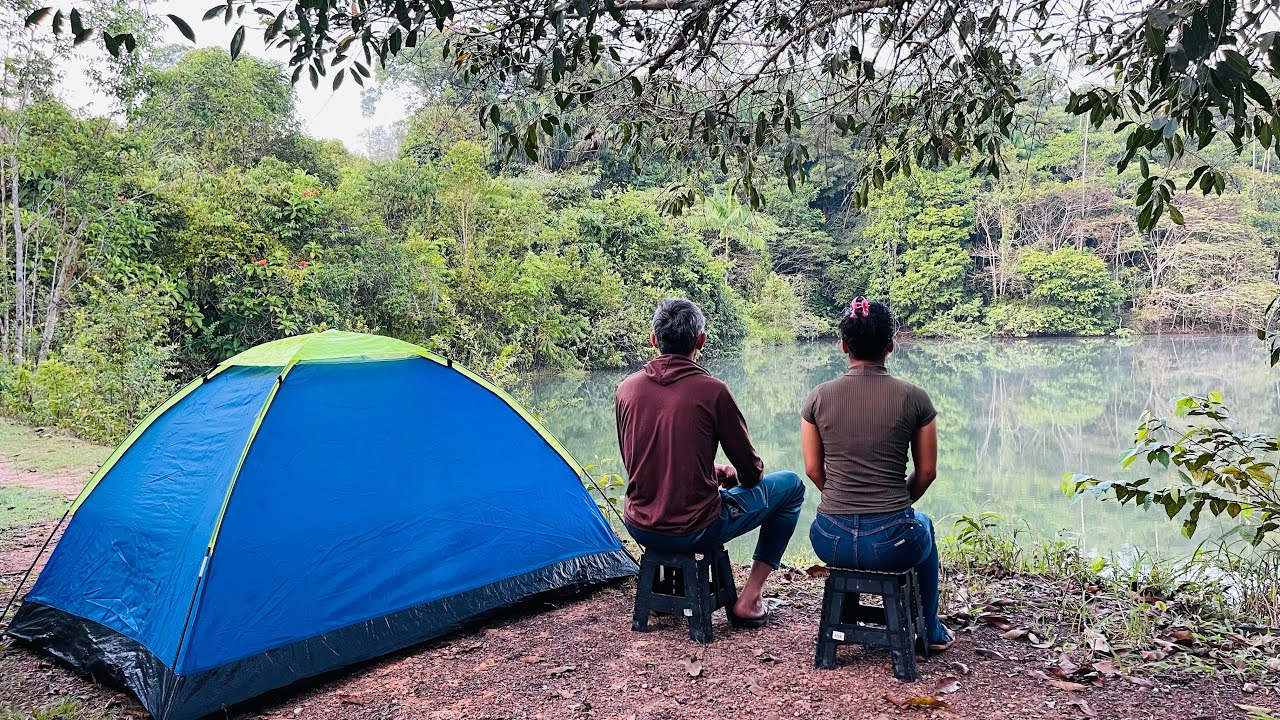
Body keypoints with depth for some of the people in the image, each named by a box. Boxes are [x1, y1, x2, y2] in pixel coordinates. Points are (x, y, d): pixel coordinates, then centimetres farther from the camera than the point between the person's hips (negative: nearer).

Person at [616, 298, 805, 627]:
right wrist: (732, 475, 21)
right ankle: (749, 600, 16)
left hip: (640, 529, 6)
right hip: (696, 531, -5)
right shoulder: (712, 391, -15)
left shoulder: (626, 389, -1)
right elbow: (751, 471, -4)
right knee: (791, 486, 15)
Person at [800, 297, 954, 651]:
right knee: (922, 526, 37)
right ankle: (930, 631, 49)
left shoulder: (819, 397, -3)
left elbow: (813, 469, 5)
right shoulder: (914, 398, -7)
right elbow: (926, 472, 3)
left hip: (831, 542, 1)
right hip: (891, 543, -1)